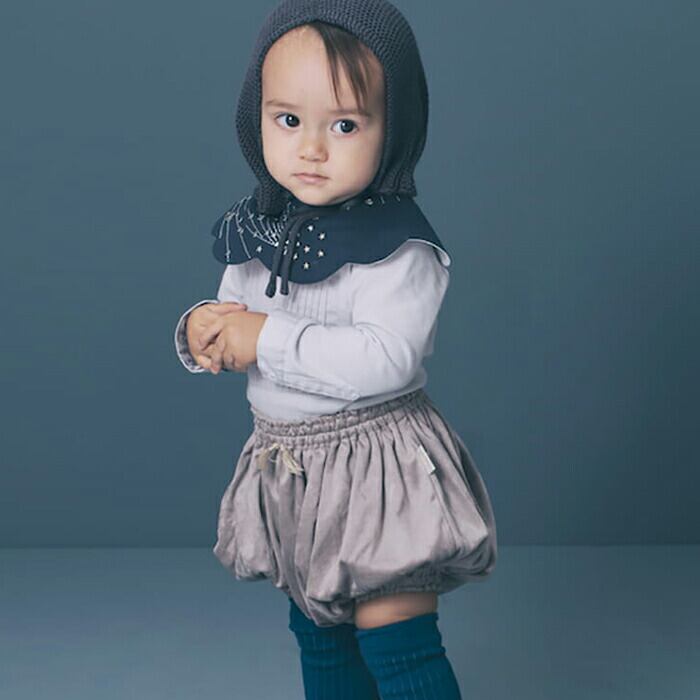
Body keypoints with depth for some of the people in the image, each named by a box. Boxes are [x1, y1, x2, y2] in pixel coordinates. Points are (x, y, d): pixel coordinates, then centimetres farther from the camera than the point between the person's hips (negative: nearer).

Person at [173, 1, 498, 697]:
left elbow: (385, 360, -31)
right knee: (318, 640, 23)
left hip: (377, 465, -7)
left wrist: (266, 339, -26)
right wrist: (201, 332, -12)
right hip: (289, 470, 8)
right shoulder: (256, 229, 3)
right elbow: (233, 326, 12)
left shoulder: (398, 246, -19)